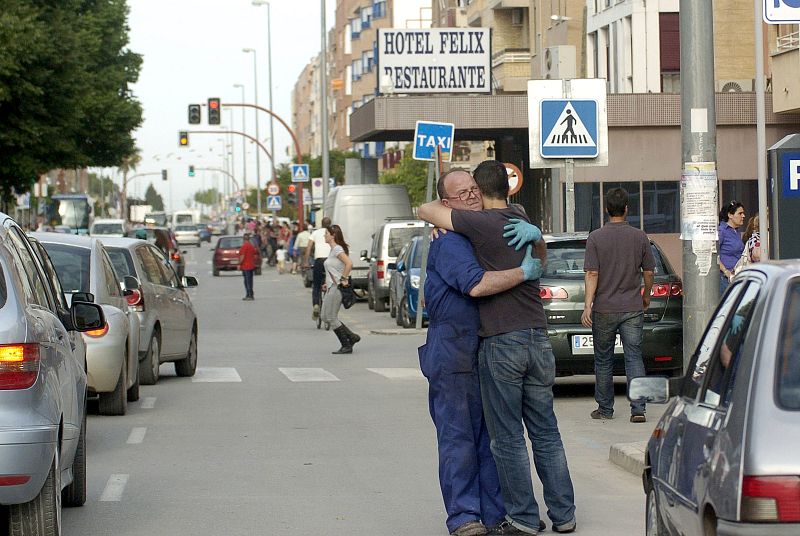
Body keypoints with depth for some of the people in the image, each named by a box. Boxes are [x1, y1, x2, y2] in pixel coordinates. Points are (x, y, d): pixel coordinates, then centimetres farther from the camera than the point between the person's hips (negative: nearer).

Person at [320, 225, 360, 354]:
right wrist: (328, 283, 18)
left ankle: (346, 346, 1)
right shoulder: (332, 250, 16)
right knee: (325, 316, 11)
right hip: (331, 287, 10)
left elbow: (349, 263, -28)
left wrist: (343, 279, -22)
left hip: (337, 288, -10)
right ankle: (352, 337, 14)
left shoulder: (337, 249, -14)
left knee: (331, 318, -5)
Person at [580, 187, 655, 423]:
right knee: (634, 358, 2)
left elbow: (592, 274, -11)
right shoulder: (639, 237, -1)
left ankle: (605, 409, 18)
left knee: (603, 360, 10)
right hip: (632, 307, 1)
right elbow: (648, 273, 5)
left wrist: (587, 306, -11)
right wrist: (646, 297, 22)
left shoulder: (596, 237, -6)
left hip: (604, 309, -1)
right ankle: (638, 409, -6)